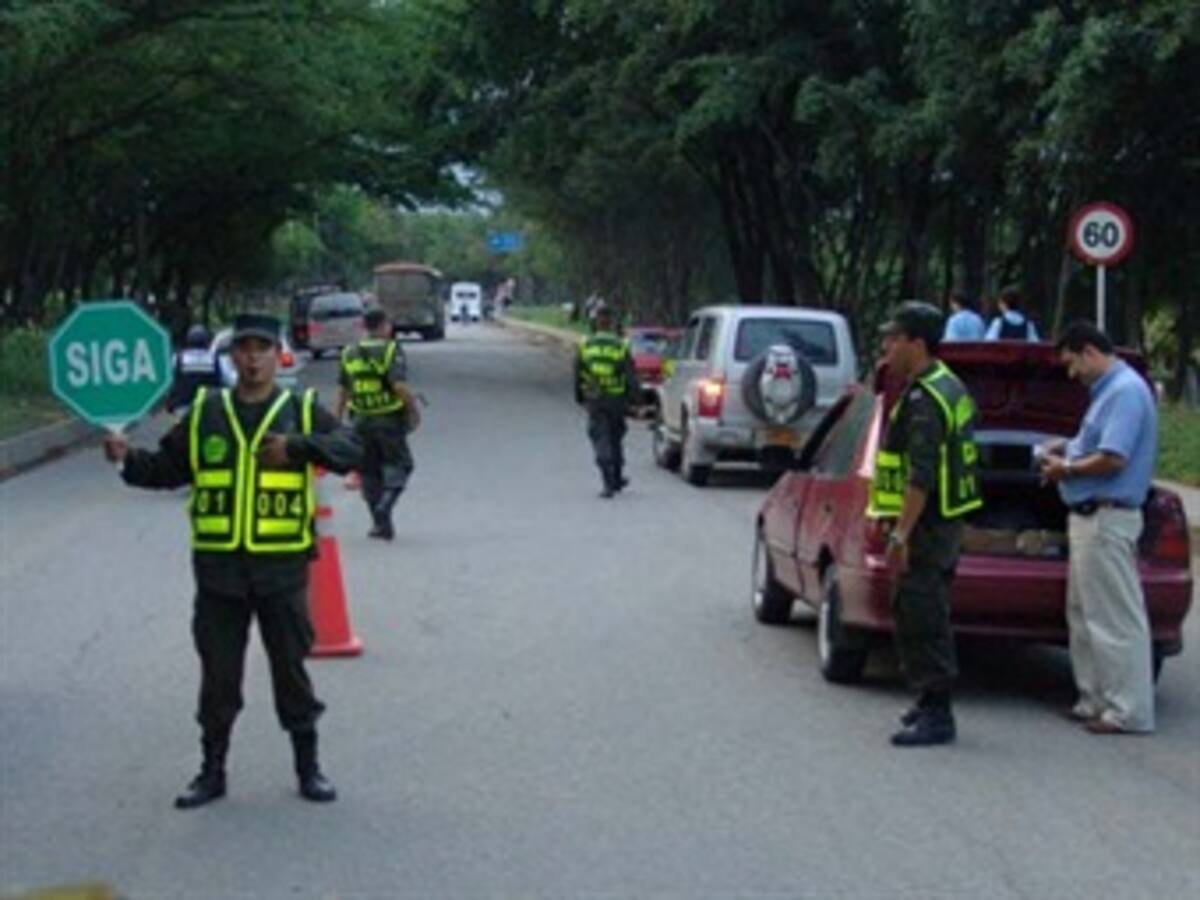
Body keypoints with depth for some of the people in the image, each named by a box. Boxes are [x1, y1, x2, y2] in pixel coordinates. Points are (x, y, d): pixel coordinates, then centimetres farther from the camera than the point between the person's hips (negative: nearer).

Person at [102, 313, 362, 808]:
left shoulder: (302, 410, 2)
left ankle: (308, 767, 20)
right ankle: (212, 770, 20)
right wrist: (128, 460, -6)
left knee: (291, 669, 7)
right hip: (218, 567, 2)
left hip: (281, 567, -2)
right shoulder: (204, 413, 7)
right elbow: (166, 467, 13)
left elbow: (350, 448, -12)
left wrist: (296, 447, -26)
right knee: (218, 674, 9)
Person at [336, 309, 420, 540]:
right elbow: (399, 386, -21)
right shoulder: (391, 351, -10)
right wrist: (414, 409, -10)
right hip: (389, 419, -4)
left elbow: (342, 390, 10)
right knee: (398, 464, 10)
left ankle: (380, 523, 12)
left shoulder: (350, 353, 7)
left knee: (368, 472, 13)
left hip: (360, 420, 4)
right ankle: (384, 507, -13)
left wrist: (338, 419, 17)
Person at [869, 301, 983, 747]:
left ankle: (936, 715, -7)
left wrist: (900, 534, -27)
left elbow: (921, 477, -26)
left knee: (921, 620, -8)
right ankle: (932, 705, 27)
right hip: (945, 523, 11)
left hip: (927, 525, -11)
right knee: (927, 617, 18)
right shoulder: (949, 387, 15)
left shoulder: (924, 400, -18)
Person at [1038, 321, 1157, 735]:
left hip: (1107, 518, -11)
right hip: (1088, 516, 11)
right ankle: (1096, 700, 22)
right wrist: (1069, 449, 10)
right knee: (1084, 615, 15)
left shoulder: (1126, 391, -16)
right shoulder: (1108, 390, 16)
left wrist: (1066, 470, -9)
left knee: (1115, 618, -6)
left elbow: (1112, 459, -23)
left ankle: (1129, 711, -2)